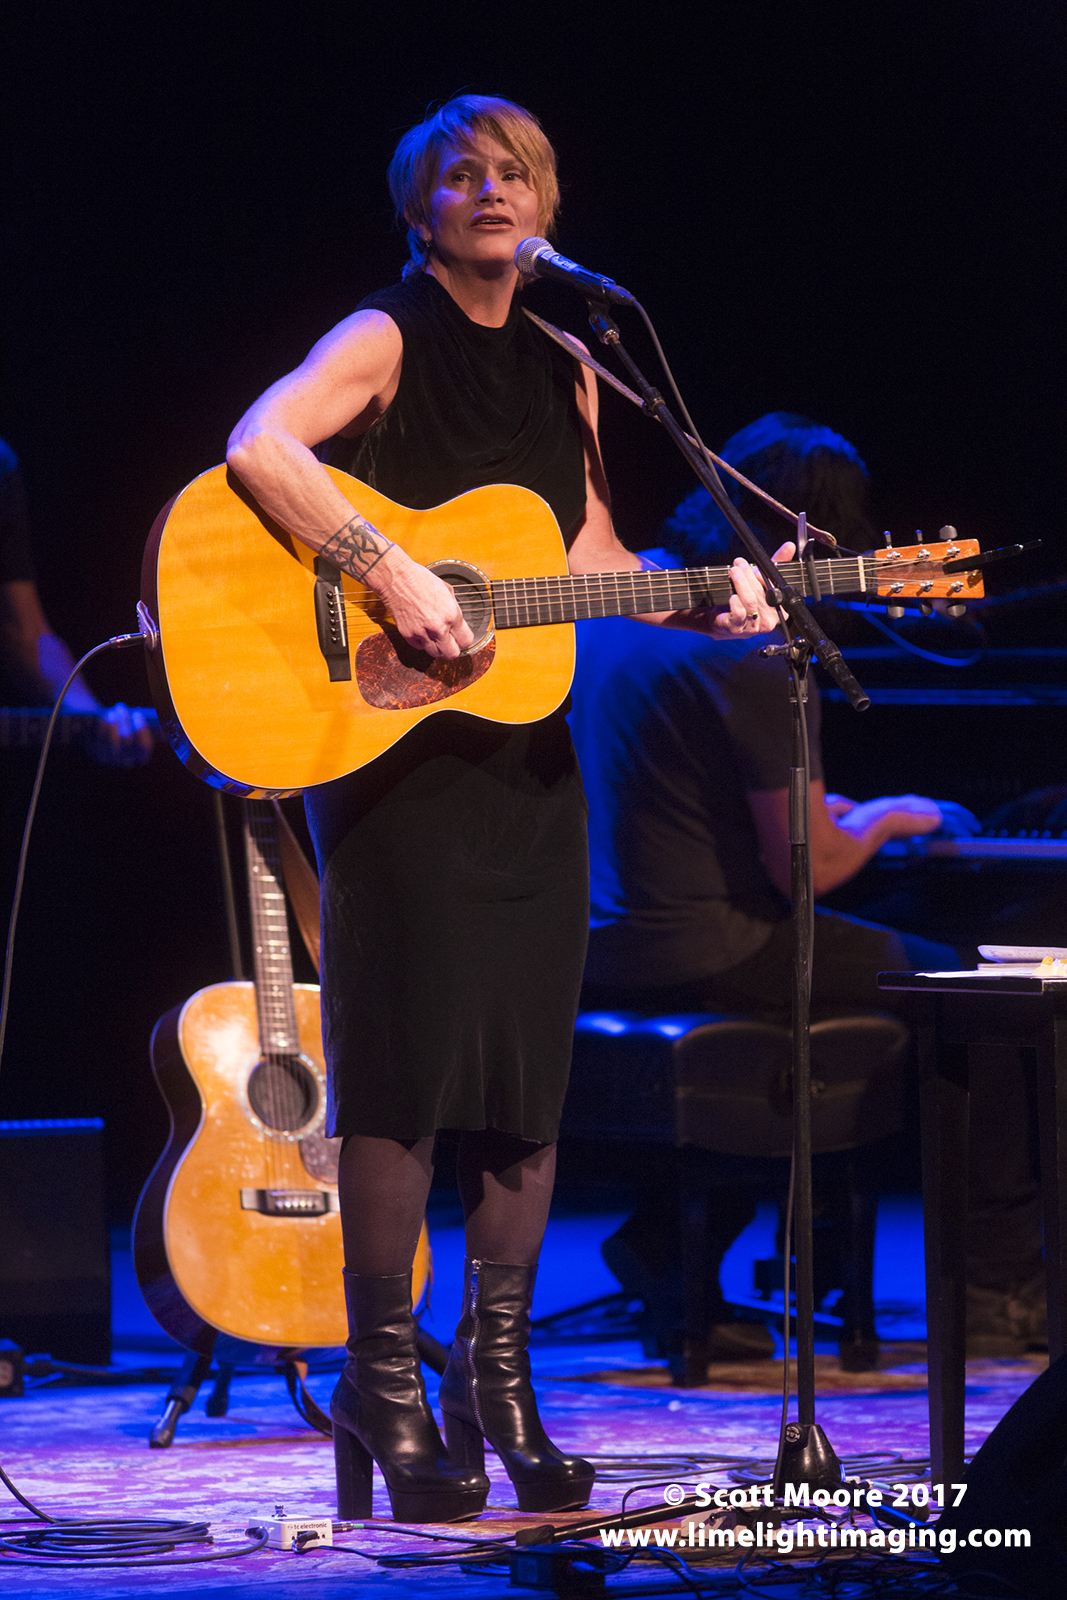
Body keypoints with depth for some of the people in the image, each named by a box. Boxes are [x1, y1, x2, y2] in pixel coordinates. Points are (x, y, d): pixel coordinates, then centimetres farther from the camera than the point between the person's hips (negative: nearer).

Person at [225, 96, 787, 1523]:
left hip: (527, 757, 6)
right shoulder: (387, 340, -4)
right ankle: (385, 1385, 2)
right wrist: (392, 575, -25)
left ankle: (497, 1378, 14)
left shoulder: (562, 372, 15)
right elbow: (259, 449, -21)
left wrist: (704, 604, 3)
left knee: (529, 1077, 5)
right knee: (407, 1068, -6)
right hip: (395, 756, -6)